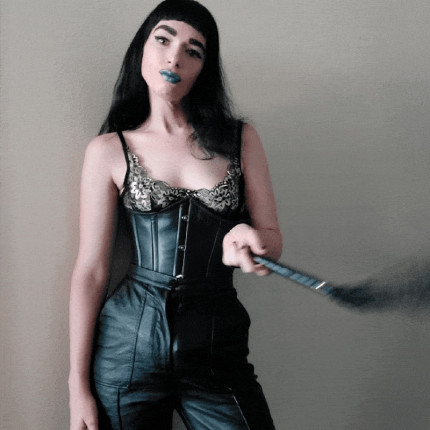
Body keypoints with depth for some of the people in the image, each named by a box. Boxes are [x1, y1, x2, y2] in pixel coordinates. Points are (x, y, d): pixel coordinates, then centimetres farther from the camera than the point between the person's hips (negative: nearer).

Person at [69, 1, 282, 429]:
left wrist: (248, 240, -19)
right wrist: (78, 385, -4)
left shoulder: (241, 140, 6)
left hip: (218, 342, 1)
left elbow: (273, 240, 7)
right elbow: (91, 269, -1)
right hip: (130, 341, -1)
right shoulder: (109, 150, 1)